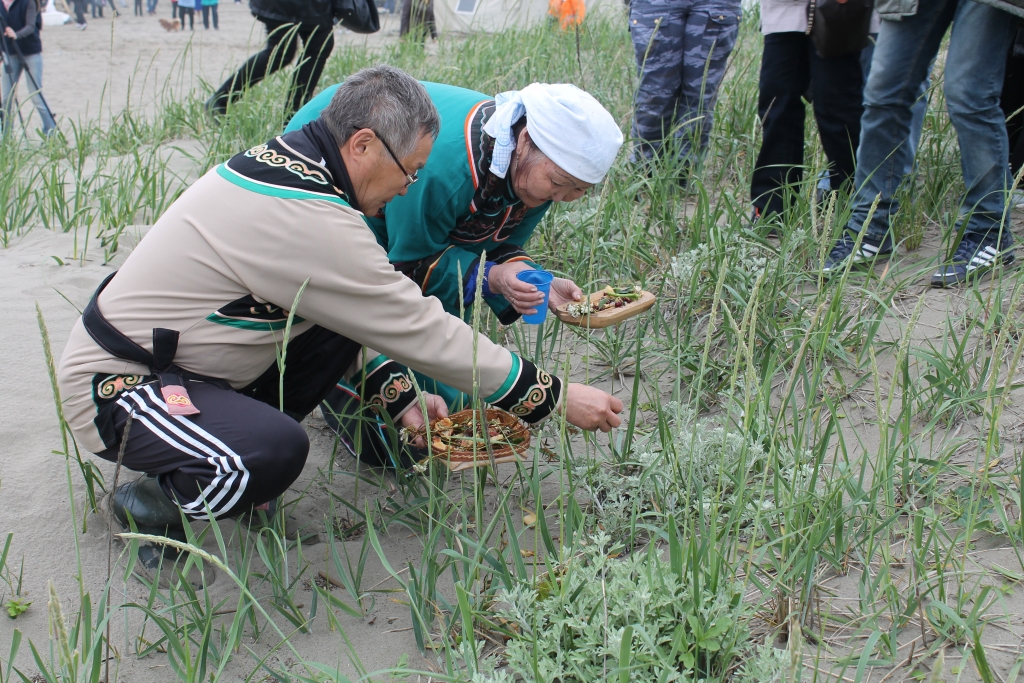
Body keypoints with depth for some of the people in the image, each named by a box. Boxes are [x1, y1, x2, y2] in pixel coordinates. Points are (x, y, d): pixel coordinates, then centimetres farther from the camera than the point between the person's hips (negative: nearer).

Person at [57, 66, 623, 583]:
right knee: (275, 453, -33)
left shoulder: (280, 163, 2)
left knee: (336, 330, 1)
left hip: (180, 363, 9)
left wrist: (399, 398, 7)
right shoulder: (308, 217, -28)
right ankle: (149, 506, -3)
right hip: (113, 387, -9)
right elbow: (419, 329, -22)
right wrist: (556, 397, -13)